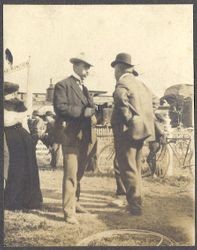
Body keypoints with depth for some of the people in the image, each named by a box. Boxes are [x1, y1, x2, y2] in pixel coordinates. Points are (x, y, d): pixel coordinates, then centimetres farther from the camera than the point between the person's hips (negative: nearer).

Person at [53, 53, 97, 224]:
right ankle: (69, 211, -5)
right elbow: (60, 107, -16)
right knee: (71, 173, -9)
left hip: (86, 136, 8)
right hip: (71, 135, -8)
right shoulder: (63, 85, -3)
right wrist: (82, 111, -20)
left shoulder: (84, 88, 23)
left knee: (79, 172, 16)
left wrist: (91, 112, 1)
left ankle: (73, 202, 30)